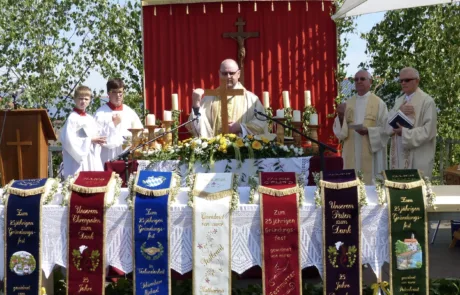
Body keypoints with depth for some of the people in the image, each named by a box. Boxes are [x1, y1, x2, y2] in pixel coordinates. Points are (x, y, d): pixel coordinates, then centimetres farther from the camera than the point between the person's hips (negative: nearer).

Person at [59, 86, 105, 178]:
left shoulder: (90, 119, 13)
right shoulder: (72, 118, -7)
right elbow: (69, 140, -16)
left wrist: (98, 140, -4)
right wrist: (90, 140, -13)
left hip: (92, 159, 7)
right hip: (78, 160, -6)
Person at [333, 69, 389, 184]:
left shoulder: (379, 103, -1)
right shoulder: (348, 103, 9)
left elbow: (386, 129, -5)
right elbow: (340, 131, 5)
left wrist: (368, 131, -21)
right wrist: (340, 116, -12)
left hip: (371, 152, -3)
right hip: (352, 153, 3)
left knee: (372, 183, 1)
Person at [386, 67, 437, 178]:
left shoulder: (427, 101, -7)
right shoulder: (399, 101, 14)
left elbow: (428, 131, -15)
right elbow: (388, 126, 6)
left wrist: (405, 133, -19)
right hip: (399, 155, 6)